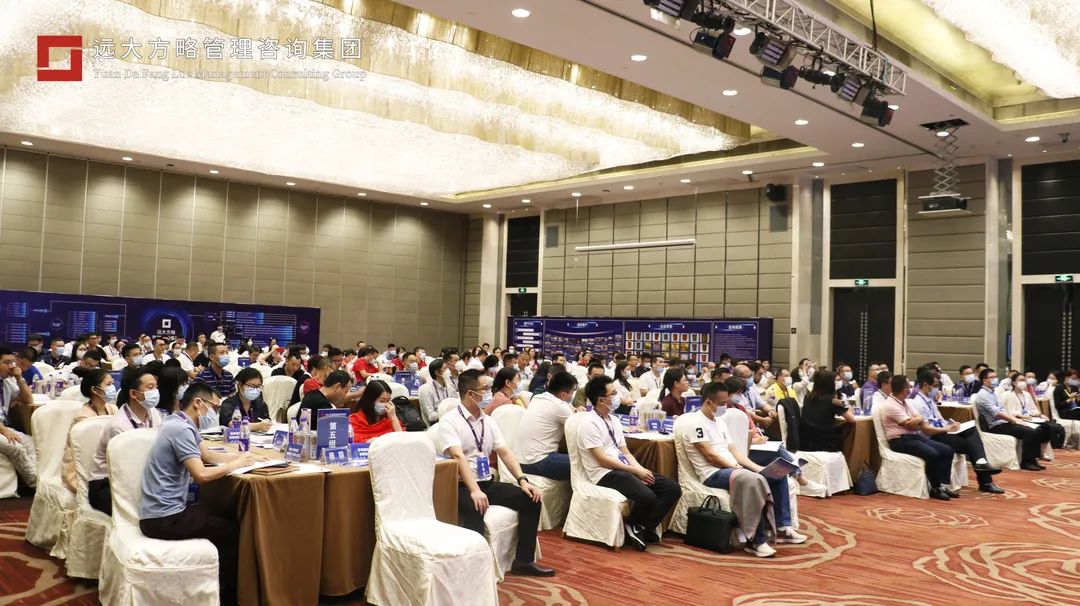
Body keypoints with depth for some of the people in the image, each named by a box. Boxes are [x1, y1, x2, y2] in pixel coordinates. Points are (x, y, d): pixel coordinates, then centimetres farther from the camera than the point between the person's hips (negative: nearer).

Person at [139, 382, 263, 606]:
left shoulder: (182, 424, 11)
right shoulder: (181, 429, -20)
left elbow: (208, 455, 19)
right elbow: (202, 475, -28)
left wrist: (245, 456, 9)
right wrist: (236, 464, -14)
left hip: (163, 512, 10)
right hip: (163, 518, -10)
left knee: (223, 519, 20)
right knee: (232, 530, 2)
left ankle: (214, 587, 28)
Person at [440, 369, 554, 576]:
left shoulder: (488, 421, 10)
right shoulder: (449, 421, -11)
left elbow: (504, 452, 5)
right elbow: (458, 457, -24)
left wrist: (523, 480, -10)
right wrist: (474, 490, -36)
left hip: (488, 484, 7)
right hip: (461, 487, -7)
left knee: (531, 498, -8)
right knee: (475, 509, -38)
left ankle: (523, 561, 2)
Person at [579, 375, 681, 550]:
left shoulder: (614, 422, 16)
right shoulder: (590, 424, -11)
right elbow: (603, 459, -16)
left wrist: (641, 469, -4)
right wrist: (636, 470, -14)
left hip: (625, 470, 9)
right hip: (606, 475, -8)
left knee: (673, 488, -8)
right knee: (647, 497, -32)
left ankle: (644, 527, -4)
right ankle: (632, 527, -2)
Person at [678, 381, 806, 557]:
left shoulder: (719, 422, 18)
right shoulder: (695, 422, -12)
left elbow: (733, 450, 15)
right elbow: (710, 456, -17)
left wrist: (757, 467, 1)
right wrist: (737, 468, -18)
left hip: (733, 469, 10)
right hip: (713, 473, -10)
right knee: (754, 481, -35)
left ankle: (782, 528, 5)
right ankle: (756, 540, -28)